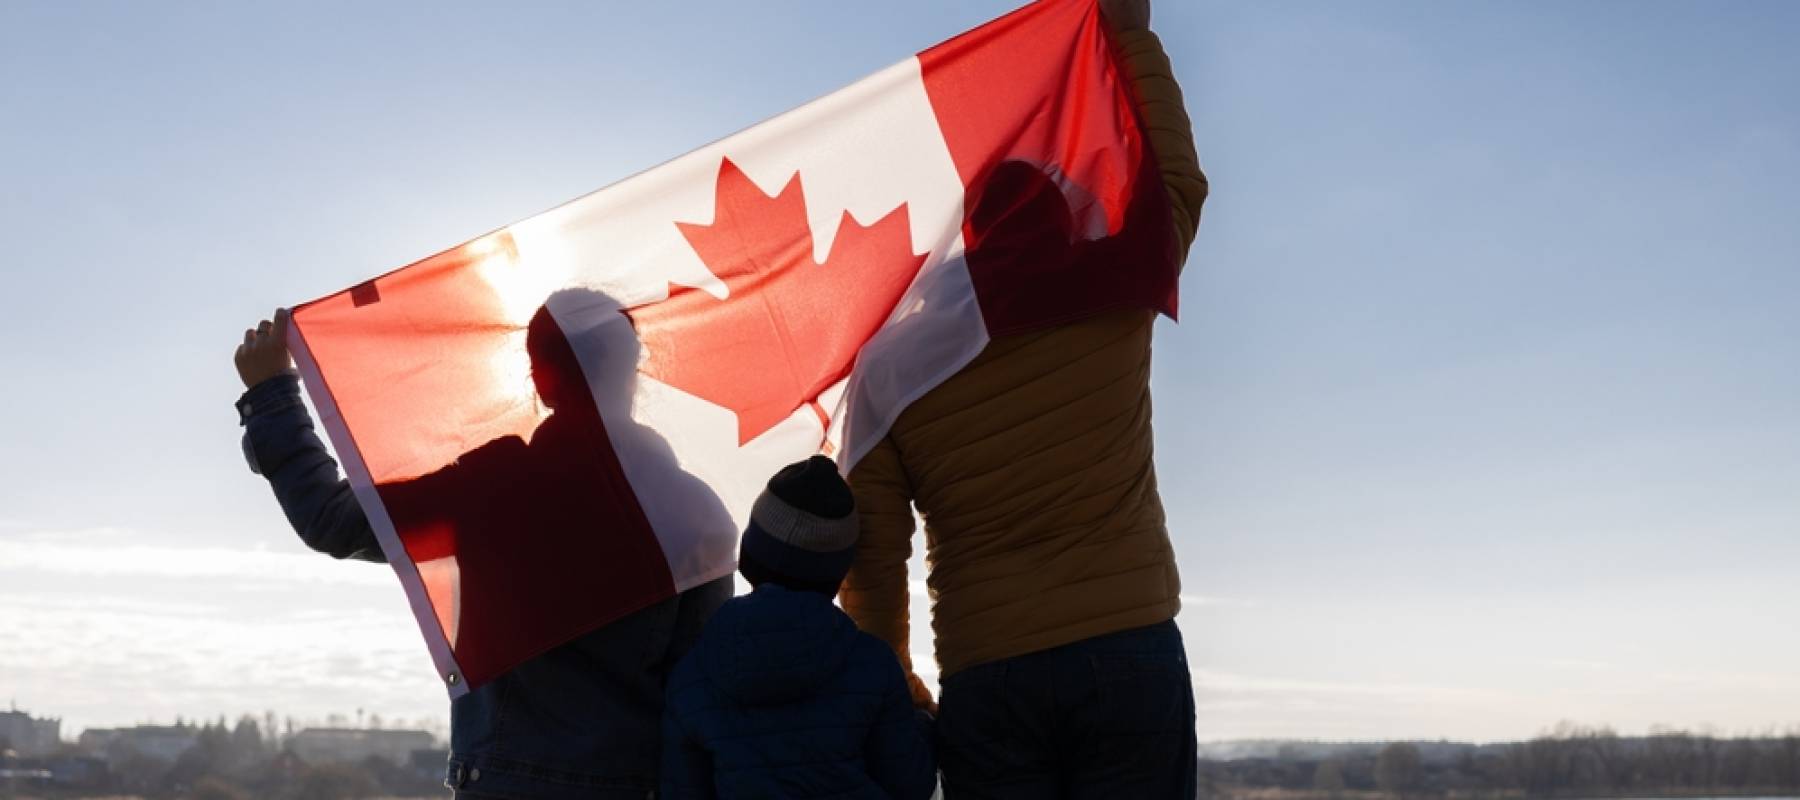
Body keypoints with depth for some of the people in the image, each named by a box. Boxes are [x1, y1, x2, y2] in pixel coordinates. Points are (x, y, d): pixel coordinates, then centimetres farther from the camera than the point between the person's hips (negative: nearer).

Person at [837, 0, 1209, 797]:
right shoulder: (1108, 310, -2)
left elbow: (873, 559, 0)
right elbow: (1177, 182, 15)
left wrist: (894, 676, 15)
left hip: (987, 680, 1)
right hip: (1133, 655, 0)